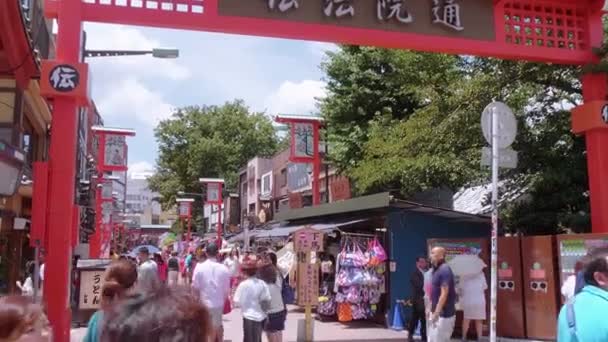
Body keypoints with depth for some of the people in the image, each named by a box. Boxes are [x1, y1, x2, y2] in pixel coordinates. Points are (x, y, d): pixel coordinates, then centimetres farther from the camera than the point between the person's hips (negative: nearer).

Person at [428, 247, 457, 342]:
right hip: (436, 312, 9)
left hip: (444, 314, -9)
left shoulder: (444, 270, -18)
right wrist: (432, 311, 18)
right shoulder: (436, 270, 12)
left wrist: (436, 313, -24)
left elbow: (444, 294, -23)